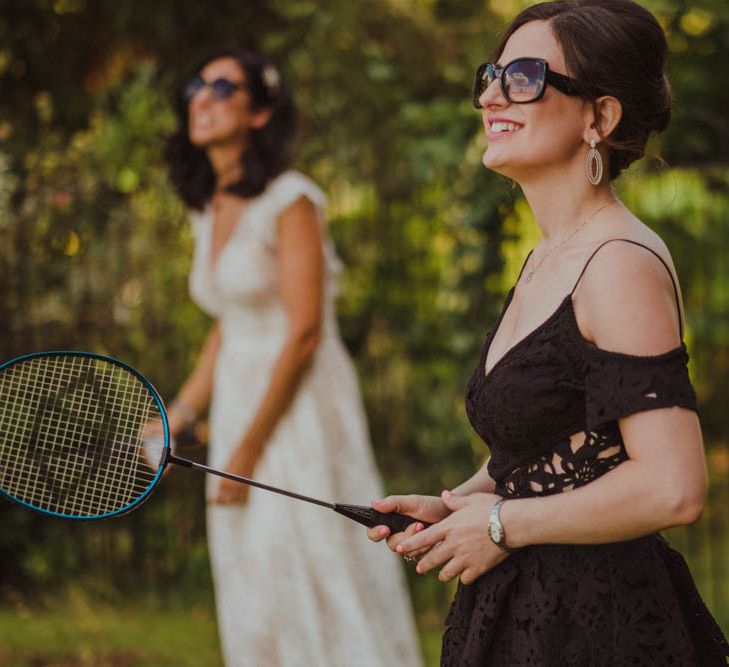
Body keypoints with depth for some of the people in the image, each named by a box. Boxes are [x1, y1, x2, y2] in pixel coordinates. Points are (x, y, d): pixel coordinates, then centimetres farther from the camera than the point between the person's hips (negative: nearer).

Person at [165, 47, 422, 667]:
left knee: (314, 585, -5)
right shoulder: (210, 212, 10)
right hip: (240, 402, 8)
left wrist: (248, 449, -16)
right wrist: (178, 415, 13)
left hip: (302, 408, -8)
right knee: (253, 592, 11)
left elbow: (304, 335, -17)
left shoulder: (290, 202, -13)